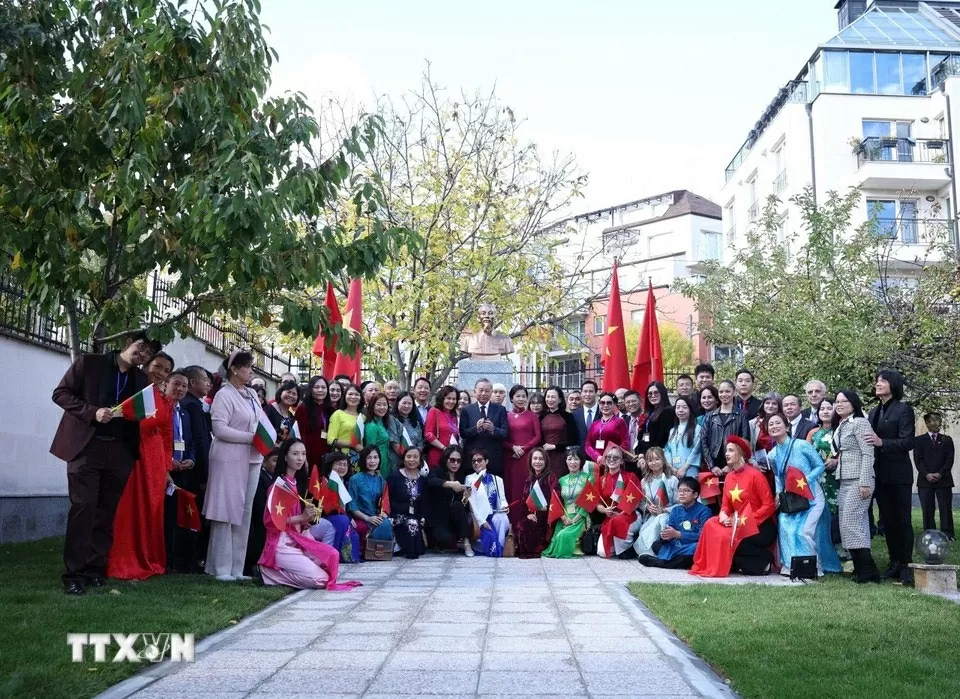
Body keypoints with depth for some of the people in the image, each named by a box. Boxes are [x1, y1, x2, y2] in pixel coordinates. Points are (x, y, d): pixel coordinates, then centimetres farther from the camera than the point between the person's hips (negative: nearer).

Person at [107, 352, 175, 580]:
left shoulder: (166, 402, 14)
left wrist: (167, 467, 10)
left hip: (154, 460, 5)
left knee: (151, 510, 9)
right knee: (127, 508, -3)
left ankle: (148, 562, 17)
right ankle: (124, 565, 2)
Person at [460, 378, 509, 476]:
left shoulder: (500, 409, 6)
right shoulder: (467, 410, 6)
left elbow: (505, 433, -1)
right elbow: (463, 434, 0)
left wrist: (493, 429, -21)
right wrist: (476, 428, -19)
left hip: (495, 459, 0)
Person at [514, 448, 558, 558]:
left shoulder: (551, 478, 0)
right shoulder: (529, 478, 16)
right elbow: (523, 499, 10)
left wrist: (546, 508, -26)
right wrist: (528, 513, -7)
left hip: (545, 516, -5)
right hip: (530, 514, 5)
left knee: (526, 525, -29)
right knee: (518, 523, -23)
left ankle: (534, 550, -10)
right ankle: (523, 549, -4)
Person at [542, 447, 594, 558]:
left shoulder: (588, 478, 3)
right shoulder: (562, 480, 16)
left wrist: (575, 519, -13)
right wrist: (564, 518, -9)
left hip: (580, 518, -3)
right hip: (564, 518, 3)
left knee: (565, 535, -29)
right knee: (558, 536, -26)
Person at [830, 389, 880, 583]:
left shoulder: (860, 423, -8)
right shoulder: (840, 426, 17)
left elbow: (868, 454, -15)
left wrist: (865, 483, -21)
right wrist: (836, 461, 4)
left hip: (858, 481, -8)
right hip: (845, 481, 9)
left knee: (851, 523, -12)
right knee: (857, 524, 8)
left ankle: (868, 571, -8)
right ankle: (861, 568, 11)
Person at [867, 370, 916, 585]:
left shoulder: (904, 410, -6)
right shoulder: (874, 412, 14)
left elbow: (908, 442, -14)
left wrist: (882, 442, -26)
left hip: (898, 474, -6)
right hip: (880, 474, 6)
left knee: (902, 520, -1)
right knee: (887, 521, 10)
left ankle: (906, 566, 4)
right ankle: (894, 563, 18)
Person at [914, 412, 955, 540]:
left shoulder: (947, 440, 13)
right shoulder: (919, 440, 10)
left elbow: (949, 459, 3)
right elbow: (918, 460, 1)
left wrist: (940, 474, -10)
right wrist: (927, 474, -13)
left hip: (944, 480, 1)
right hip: (925, 480, -1)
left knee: (946, 509, -2)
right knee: (927, 509, -1)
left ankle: (947, 535, 1)